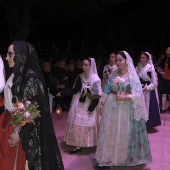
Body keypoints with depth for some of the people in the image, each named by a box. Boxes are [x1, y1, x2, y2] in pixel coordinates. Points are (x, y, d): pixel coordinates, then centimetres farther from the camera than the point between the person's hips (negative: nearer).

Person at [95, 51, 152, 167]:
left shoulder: (132, 76, -5)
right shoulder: (113, 75, 5)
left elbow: (138, 94, -12)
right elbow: (106, 92, 10)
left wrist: (124, 97, -19)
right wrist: (102, 105, 9)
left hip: (126, 108, -3)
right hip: (112, 107, 3)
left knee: (125, 133, 6)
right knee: (110, 132, 6)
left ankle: (126, 157, 22)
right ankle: (109, 156, 17)